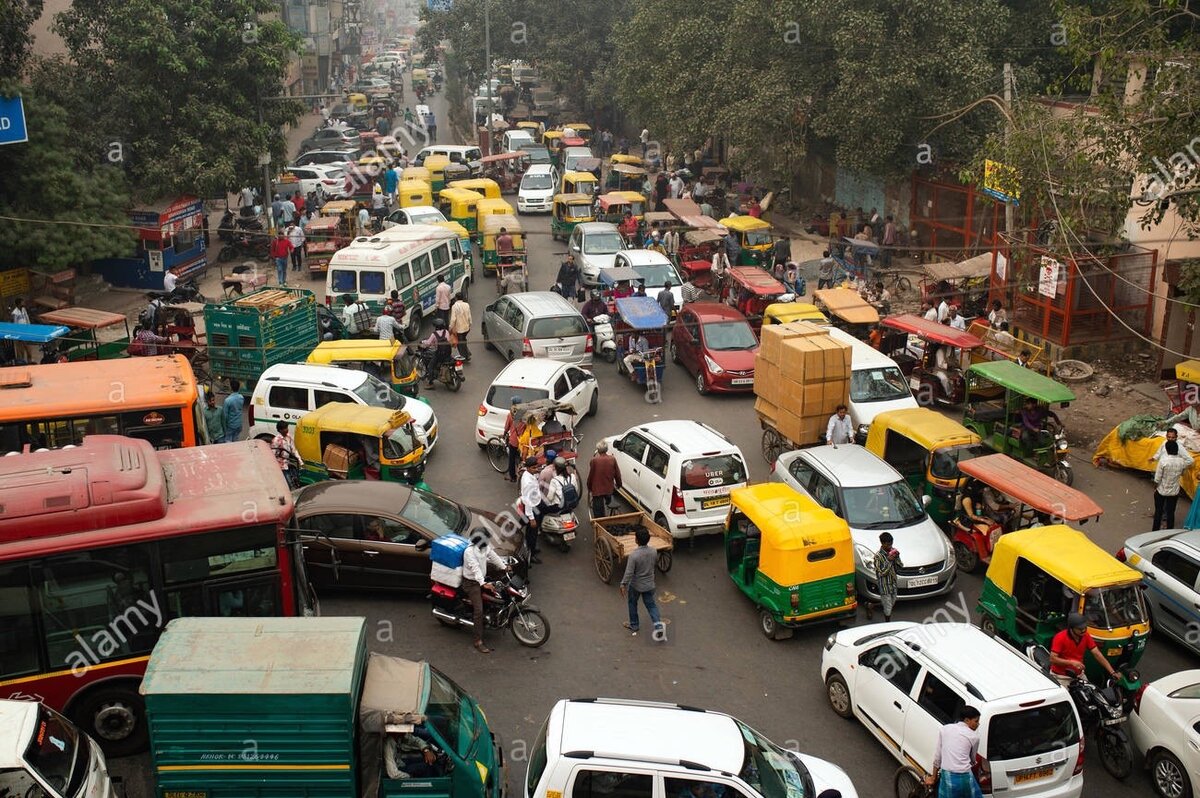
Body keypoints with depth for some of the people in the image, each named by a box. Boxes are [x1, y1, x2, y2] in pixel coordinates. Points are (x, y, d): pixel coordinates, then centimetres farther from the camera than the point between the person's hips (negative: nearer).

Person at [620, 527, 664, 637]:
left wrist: (623, 585, -16)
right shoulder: (653, 552, -12)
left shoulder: (634, 555, -29)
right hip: (649, 585, 4)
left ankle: (634, 625, 34)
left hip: (635, 586, -4)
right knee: (651, 604, 17)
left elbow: (629, 573, -26)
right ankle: (658, 625, 0)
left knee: (632, 604, 21)